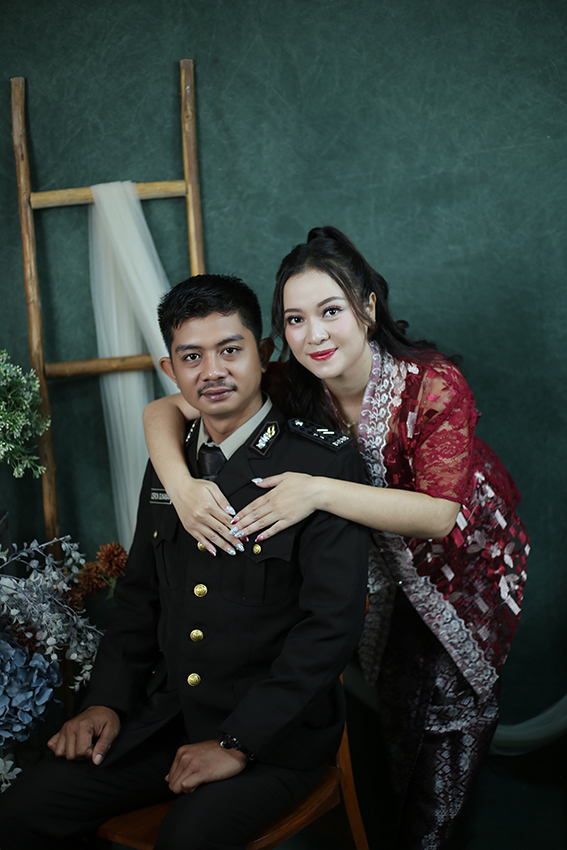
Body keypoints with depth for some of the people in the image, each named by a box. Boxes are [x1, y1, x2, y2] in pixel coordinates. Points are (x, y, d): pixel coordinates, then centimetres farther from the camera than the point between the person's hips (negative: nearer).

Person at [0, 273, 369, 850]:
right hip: (166, 712, 6)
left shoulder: (327, 464, -13)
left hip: (276, 729, -5)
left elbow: (333, 621, -17)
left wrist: (237, 743, -19)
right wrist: (107, 700, 3)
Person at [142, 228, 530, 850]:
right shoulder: (290, 390, -20)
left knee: (454, 707, 3)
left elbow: (440, 514, -35)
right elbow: (163, 411, -16)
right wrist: (181, 486, -37)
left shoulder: (432, 384, -30)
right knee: (393, 704, 5)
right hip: (380, 566, 3)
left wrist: (319, 491, -45)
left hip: (462, 558, -2)